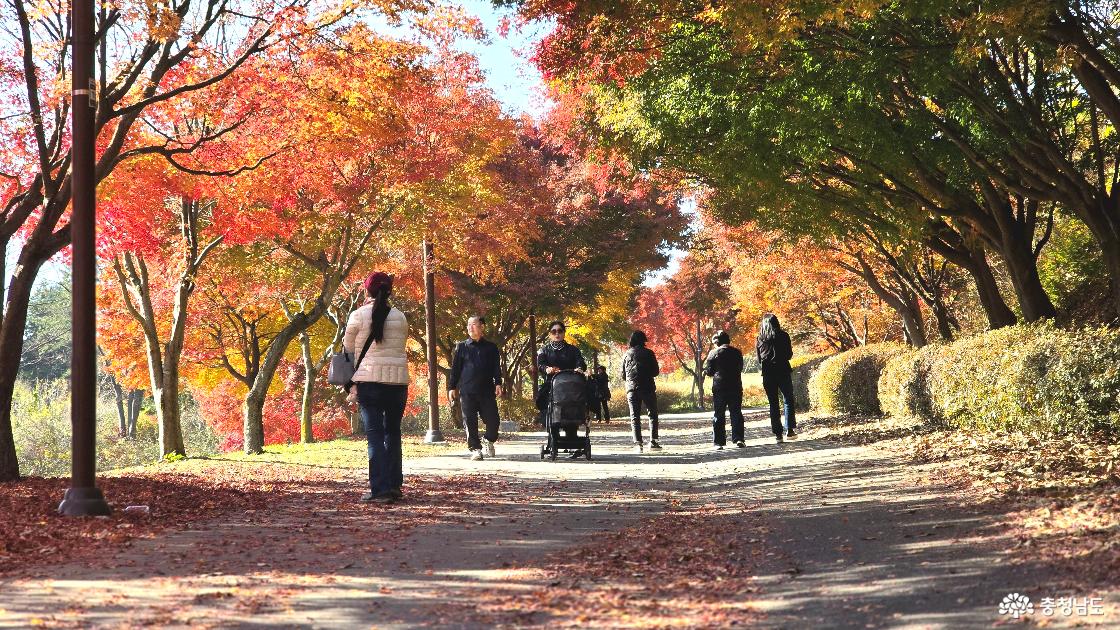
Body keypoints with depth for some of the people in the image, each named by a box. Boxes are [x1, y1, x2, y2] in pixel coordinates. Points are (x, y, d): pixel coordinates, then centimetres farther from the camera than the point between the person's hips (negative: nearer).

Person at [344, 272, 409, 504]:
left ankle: (380, 489, -8)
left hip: (370, 380, -3)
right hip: (398, 380, 3)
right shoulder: (400, 317, 6)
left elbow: (348, 346, 8)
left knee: (375, 434, -2)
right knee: (393, 432, 16)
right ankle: (394, 485, 17)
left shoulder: (359, 315, -3)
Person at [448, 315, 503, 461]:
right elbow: (455, 368, 11)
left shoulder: (491, 347, 12)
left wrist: (498, 384, -4)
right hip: (467, 391, 0)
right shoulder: (461, 347, 11)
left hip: (487, 390, 0)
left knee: (492, 419, -2)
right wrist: (452, 387, 5)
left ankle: (489, 440, 26)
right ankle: (475, 449, 5)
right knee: (470, 422, -3)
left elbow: (496, 367, 10)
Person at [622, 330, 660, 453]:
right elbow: (656, 371, 0)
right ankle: (653, 441, -1)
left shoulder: (626, 354, 7)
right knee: (653, 414, 9)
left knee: (635, 416, 4)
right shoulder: (648, 353, -2)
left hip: (631, 389, 2)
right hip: (647, 387, -2)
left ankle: (638, 443, -7)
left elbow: (623, 375, 9)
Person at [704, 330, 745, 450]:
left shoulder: (714, 353, -5)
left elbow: (708, 371, -3)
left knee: (718, 415, 3)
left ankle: (719, 442, 0)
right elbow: (740, 368, 16)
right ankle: (738, 439, -2)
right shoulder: (737, 352, 6)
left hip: (719, 387, -3)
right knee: (736, 413, 8)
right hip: (736, 387, 3)